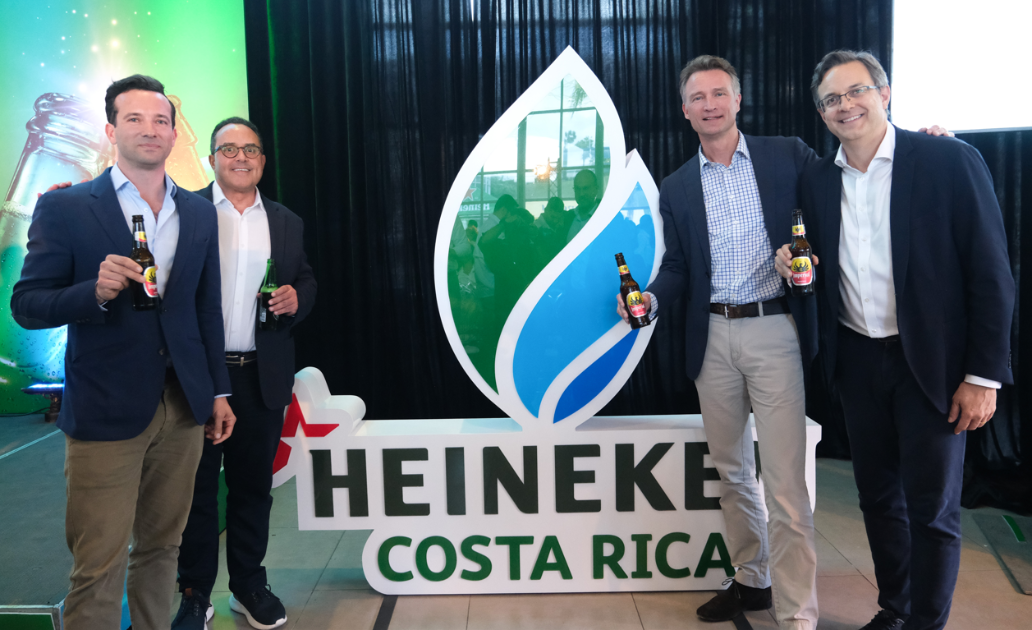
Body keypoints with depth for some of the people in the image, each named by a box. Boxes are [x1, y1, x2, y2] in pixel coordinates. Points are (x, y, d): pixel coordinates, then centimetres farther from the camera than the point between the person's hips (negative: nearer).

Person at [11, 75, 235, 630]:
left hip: (183, 408, 4)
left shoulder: (199, 213, 10)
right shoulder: (64, 208, -2)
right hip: (106, 412, -4)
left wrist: (218, 391, 12)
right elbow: (26, 304, -3)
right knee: (98, 568, 0)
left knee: (161, 546, 15)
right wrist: (96, 291, -22)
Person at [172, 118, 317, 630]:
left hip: (263, 378, 3)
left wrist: (297, 297, -4)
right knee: (198, 487, 8)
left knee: (253, 486, 13)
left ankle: (249, 585, 28)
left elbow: (307, 281, 16)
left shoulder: (286, 222, 12)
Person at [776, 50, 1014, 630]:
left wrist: (984, 375, -13)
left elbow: (991, 274, -10)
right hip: (858, 361, 5)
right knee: (879, 497, 17)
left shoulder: (951, 161, -9)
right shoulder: (817, 181, 6)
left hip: (931, 362, -4)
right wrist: (794, 266, -8)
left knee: (932, 508, 4)